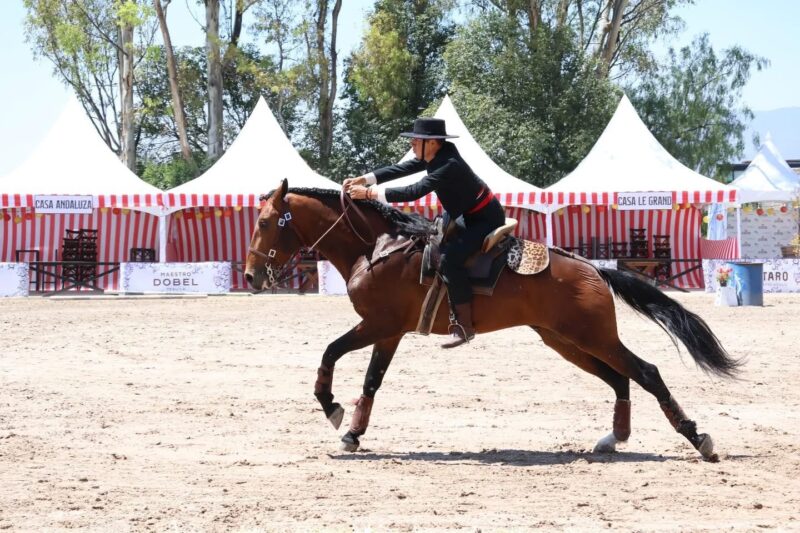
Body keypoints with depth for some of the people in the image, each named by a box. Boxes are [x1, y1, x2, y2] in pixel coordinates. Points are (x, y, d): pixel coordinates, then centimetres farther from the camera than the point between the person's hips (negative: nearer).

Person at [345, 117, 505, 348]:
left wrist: (370, 194, -31)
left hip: (487, 219, -11)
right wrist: (363, 180, -7)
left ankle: (464, 325, -24)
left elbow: (414, 191, -32)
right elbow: (402, 169, 2)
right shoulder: (434, 156, 0)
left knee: (450, 257, -27)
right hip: (469, 215, 11)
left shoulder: (448, 165, -28)